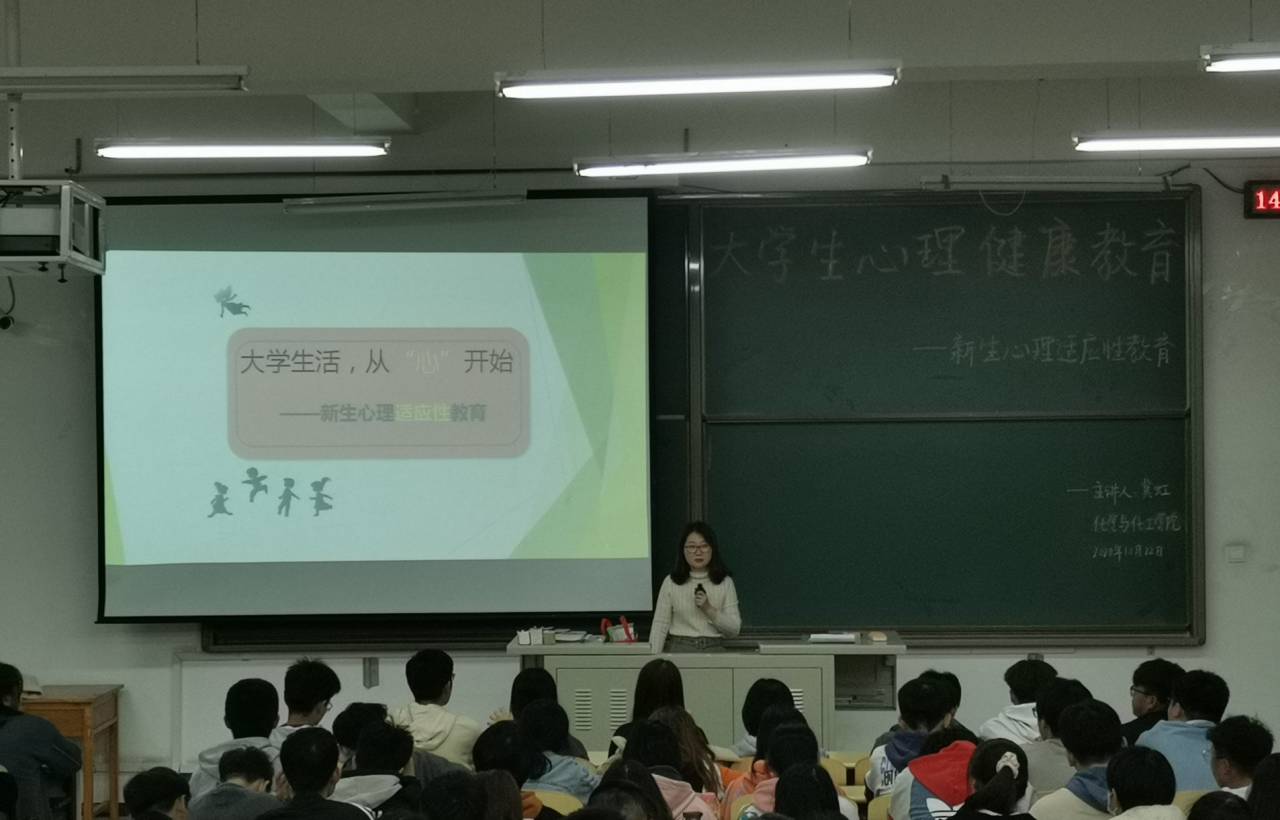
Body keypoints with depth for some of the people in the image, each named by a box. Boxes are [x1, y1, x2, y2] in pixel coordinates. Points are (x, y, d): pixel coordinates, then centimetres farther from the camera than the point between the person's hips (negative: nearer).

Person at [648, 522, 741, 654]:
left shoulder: (725, 583, 4)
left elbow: (734, 629, 1)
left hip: (714, 649, 0)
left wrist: (709, 610, -13)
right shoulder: (671, 582, 3)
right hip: (679, 649, 0)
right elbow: (660, 625, 2)